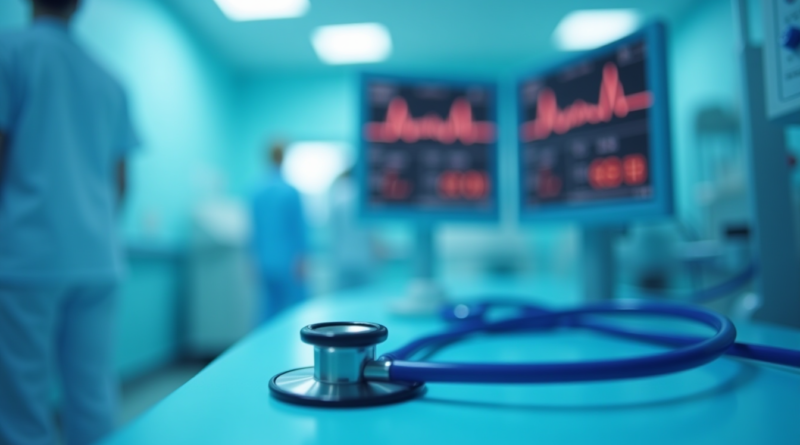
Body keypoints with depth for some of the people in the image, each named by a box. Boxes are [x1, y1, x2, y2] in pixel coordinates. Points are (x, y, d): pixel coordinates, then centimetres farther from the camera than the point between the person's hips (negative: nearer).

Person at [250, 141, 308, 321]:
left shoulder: (258, 192, 4)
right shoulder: (291, 192, -12)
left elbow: (255, 230, 9)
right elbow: (299, 228, -10)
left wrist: (258, 259, 18)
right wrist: (301, 260, -3)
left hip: (266, 264, 6)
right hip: (288, 264, -5)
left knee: (269, 308, 11)